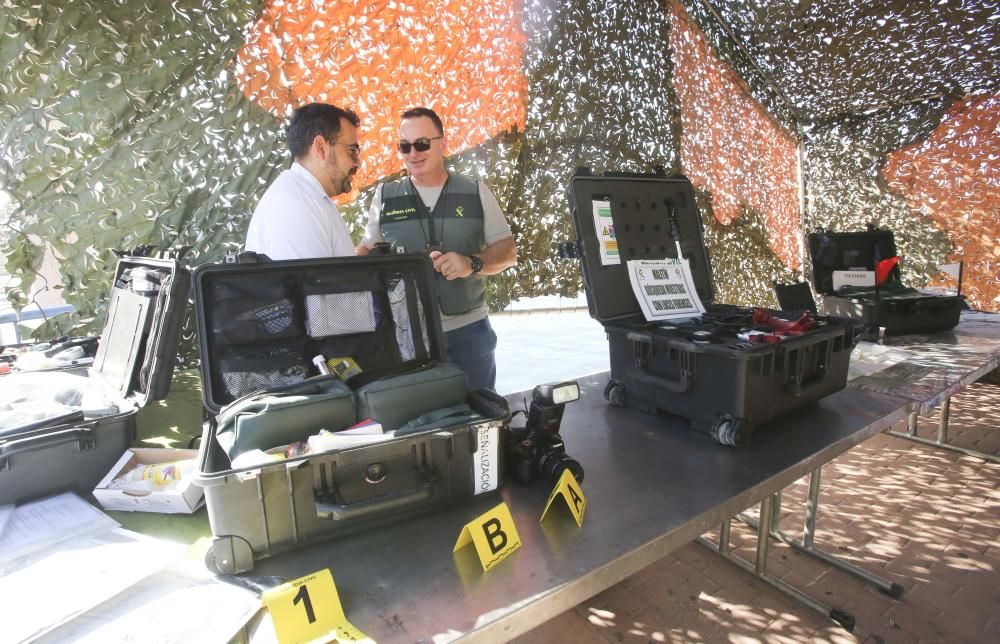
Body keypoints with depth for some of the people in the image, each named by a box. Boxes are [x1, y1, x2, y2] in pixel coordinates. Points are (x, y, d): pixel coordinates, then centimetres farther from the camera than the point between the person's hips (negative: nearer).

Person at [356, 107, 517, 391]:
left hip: (468, 329, 0)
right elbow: (366, 252, 14)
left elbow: (508, 252, 4)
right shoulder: (385, 197, 8)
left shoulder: (476, 193, 4)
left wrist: (472, 264, -15)